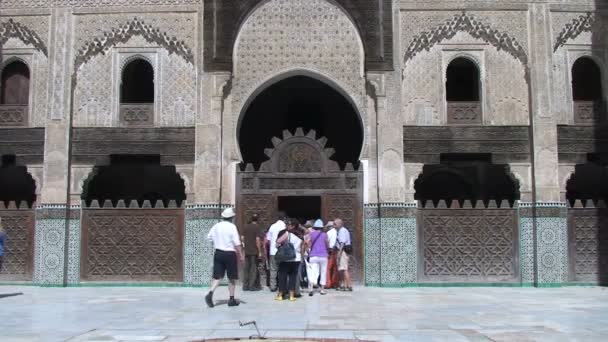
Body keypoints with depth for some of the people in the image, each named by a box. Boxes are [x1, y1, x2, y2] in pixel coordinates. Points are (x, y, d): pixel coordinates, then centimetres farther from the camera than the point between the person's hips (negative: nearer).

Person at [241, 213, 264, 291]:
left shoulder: (246, 227, 9)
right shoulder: (257, 227, -10)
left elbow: (242, 238, 10)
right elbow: (257, 239, -15)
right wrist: (260, 251, -13)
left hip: (247, 251, 6)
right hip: (255, 251, -6)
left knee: (247, 268, 10)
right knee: (254, 269, 1)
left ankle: (245, 285, 13)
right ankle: (252, 286, 2)